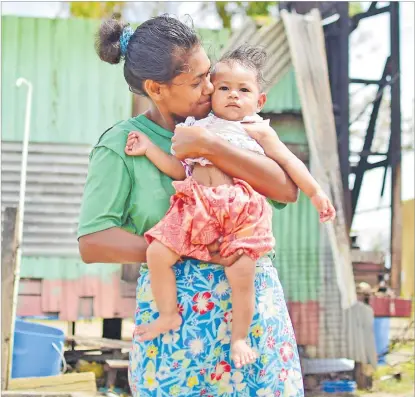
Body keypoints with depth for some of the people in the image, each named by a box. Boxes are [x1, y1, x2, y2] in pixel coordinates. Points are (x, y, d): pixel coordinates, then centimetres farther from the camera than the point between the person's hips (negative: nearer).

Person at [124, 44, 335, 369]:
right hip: (197, 206, 3)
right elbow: (180, 170, 17)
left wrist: (315, 191, 12)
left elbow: (288, 162, 17)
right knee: (157, 253, -11)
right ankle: (168, 315, 11)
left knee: (241, 272, -18)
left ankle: (239, 337, 4)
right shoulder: (197, 127, 22)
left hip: (242, 210, -2)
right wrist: (149, 148, 9)